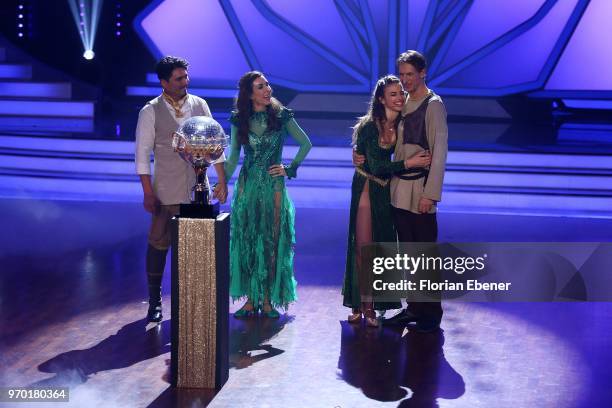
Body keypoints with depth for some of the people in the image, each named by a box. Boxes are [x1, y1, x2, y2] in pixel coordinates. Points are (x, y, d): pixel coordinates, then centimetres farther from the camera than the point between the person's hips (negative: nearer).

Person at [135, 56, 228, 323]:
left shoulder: (200, 105, 5)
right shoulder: (151, 112, -4)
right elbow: (142, 153, -3)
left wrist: (222, 180, 6)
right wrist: (147, 193, -8)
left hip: (198, 189, 3)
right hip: (166, 191, -3)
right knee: (159, 244, 2)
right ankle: (155, 300, 14)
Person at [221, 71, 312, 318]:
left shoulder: (282, 117, -1)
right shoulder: (239, 120, 3)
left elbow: (306, 144, 9)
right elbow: (233, 157, 5)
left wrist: (291, 168, 1)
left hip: (274, 186, -1)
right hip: (247, 186, 1)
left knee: (272, 242, 1)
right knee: (246, 241, 1)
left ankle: (268, 299, 9)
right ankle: (250, 299, 10)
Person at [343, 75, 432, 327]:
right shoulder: (369, 126, -14)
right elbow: (376, 167, -19)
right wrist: (408, 163, -25)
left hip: (390, 192, 4)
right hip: (367, 190, -3)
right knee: (363, 247, -1)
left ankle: (370, 305, 10)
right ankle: (358, 305, 6)